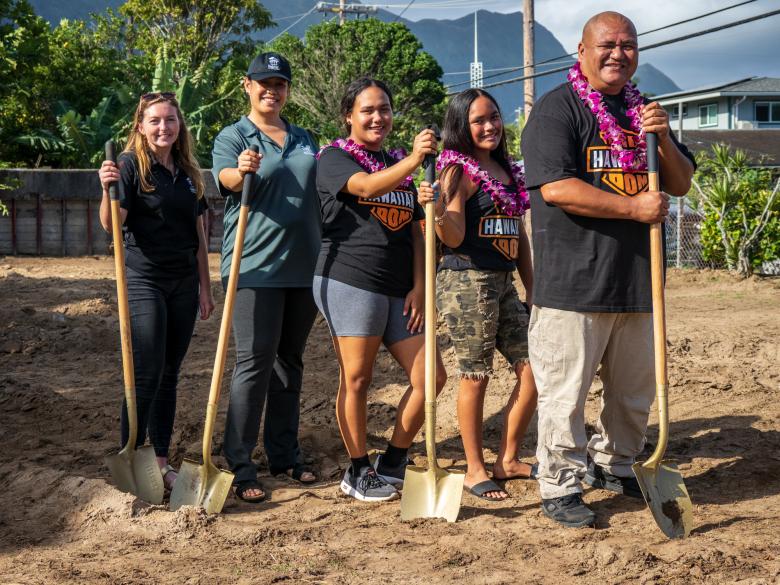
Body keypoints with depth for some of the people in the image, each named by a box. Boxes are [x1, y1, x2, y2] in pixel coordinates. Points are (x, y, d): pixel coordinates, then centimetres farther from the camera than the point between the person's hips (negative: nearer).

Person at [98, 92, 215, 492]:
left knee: (169, 374, 10)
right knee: (146, 375, -8)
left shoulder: (187, 172, 11)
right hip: (144, 281, -6)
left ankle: (161, 461, 17)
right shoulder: (131, 165, -6)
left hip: (183, 284, 6)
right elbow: (111, 225, -17)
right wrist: (108, 190, -36)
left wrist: (205, 287, 13)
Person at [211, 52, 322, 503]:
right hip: (256, 267, -5)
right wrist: (242, 171, -43)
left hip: (305, 266, 6)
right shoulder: (233, 137, 0)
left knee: (290, 362, 12)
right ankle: (240, 465, -3)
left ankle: (285, 454, 22)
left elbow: (321, 194, 23)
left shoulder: (305, 140, 16)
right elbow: (226, 176, -21)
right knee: (254, 364, -8)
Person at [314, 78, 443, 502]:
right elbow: (367, 187, -20)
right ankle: (359, 472, 12)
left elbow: (414, 231, 17)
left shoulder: (399, 166, 21)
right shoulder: (334, 157, 1)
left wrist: (418, 287, 5)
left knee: (431, 377, 2)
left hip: (399, 289, 7)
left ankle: (391, 466, 16)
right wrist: (414, 160, -34)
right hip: (350, 280, -6)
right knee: (356, 377, -3)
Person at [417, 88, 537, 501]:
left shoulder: (508, 172, 15)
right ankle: (475, 469, 13)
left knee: (534, 367, 5)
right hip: (466, 281, -8)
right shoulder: (460, 171, -7)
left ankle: (508, 459, 18)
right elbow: (454, 238, -13)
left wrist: (531, 288, 19)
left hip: (503, 283, 8)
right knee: (476, 375, -1)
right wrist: (438, 213, -33)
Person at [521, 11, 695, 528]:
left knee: (635, 390, 17)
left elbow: (680, 184, 16)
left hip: (635, 279, 7)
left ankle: (615, 467, 35)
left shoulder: (643, 111, 17)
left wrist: (663, 139, -4)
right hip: (572, 282, -7)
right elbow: (556, 188, -18)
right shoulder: (557, 109, -5)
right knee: (566, 393, -3)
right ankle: (560, 487, 9)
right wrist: (635, 208, -15)